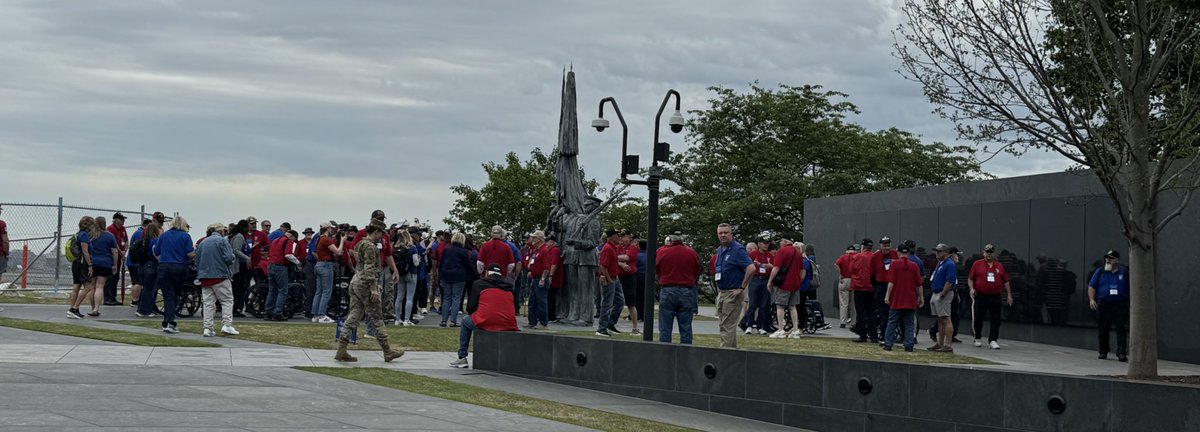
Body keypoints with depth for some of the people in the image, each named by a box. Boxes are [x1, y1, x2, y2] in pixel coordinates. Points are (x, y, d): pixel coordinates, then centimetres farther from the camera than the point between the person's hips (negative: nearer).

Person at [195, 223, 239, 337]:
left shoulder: (202, 243, 14)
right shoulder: (222, 241, -5)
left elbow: (197, 261, 16)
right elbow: (229, 258, -14)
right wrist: (233, 258, 8)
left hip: (204, 277, 5)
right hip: (220, 276, -5)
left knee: (208, 303, 6)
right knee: (227, 301, 3)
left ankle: (207, 328, 1)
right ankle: (227, 325, -8)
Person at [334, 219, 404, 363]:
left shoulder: (360, 244, 16)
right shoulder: (370, 247, -14)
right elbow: (370, 269, -20)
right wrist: (374, 288, -21)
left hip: (355, 282, 9)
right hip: (365, 285, -9)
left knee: (353, 317, 7)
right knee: (377, 318, -1)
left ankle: (341, 351, 1)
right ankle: (388, 352, 7)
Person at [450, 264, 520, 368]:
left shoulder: (479, 284, 9)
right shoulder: (508, 286, 20)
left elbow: (470, 308, 7)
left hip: (485, 323, -4)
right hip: (508, 325, 4)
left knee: (465, 321, 27)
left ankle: (462, 358, 23)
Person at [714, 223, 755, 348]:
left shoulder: (738, 250, -13)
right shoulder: (719, 250, 14)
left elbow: (751, 268, -24)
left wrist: (742, 288, -20)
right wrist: (719, 290, 17)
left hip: (733, 294, -9)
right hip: (722, 293, 9)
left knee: (727, 326, -10)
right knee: (729, 325, 14)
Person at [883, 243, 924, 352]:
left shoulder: (895, 264, -4)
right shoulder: (914, 266, 3)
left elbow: (891, 282, -10)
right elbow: (918, 284, 4)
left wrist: (887, 295, -9)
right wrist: (921, 297, 13)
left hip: (897, 299, -2)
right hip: (910, 300, 2)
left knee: (892, 322, 4)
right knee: (909, 323, 5)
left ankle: (888, 344, 4)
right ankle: (908, 346, 1)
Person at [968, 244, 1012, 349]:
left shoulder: (999, 266, 11)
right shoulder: (977, 264, 5)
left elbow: (1005, 282, 14)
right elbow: (970, 279, 6)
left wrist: (1009, 295, 11)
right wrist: (971, 288, -10)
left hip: (995, 297, 2)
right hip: (980, 296, -2)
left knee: (996, 320, -3)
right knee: (977, 319, 3)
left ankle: (992, 341, 0)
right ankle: (978, 338, 22)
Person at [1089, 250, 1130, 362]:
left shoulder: (1124, 272, 7)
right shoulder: (1100, 272, 9)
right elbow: (1091, 286, 7)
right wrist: (1091, 299, -7)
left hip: (1121, 305, -1)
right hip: (1104, 305, 1)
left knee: (1122, 330, -10)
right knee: (1103, 330, 6)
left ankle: (1122, 353, -12)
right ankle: (1103, 352, 20)